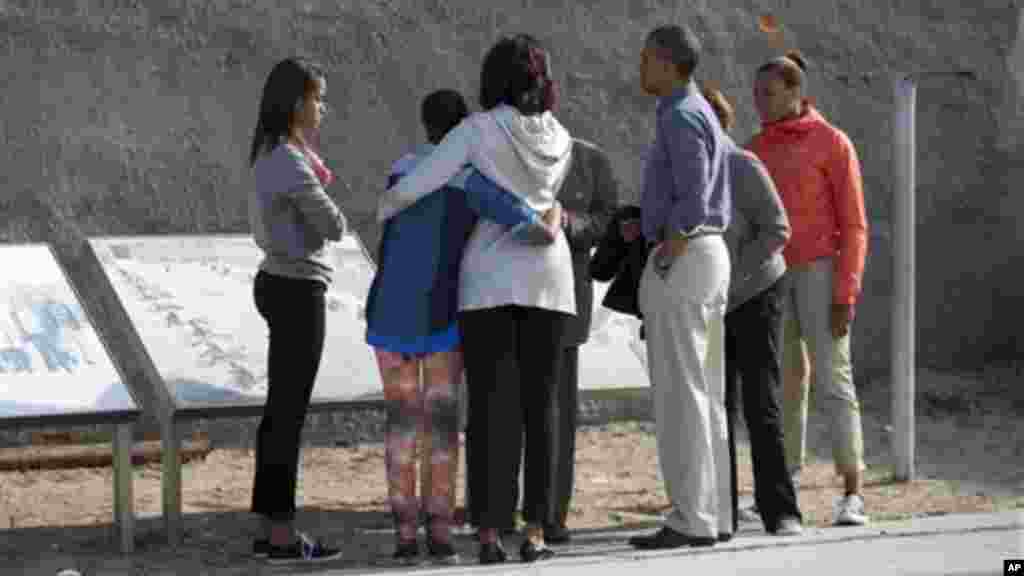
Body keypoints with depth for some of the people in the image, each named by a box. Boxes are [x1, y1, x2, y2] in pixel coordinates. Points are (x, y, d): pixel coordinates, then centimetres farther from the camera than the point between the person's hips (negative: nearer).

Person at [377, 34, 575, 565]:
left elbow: (413, 187, -8)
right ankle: (535, 534, 1)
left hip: (488, 279, -2)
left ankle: (489, 535, -5)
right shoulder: (560, 140, 10)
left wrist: (384, 208, 13)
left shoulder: (477, 129, -4)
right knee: (537, 410, 6)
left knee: (490, 410, -1)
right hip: (546, 280, 3)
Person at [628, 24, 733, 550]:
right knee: (703, 395, 10)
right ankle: (713, 515, 11)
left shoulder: (682, 117, -15)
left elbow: (693, 200, -22)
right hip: (709, 257, 10)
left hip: (680, 264, -10)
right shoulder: (702, 117, 18)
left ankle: (691, 520, -8)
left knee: (679, 397, -8)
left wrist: (664, 262, -17)